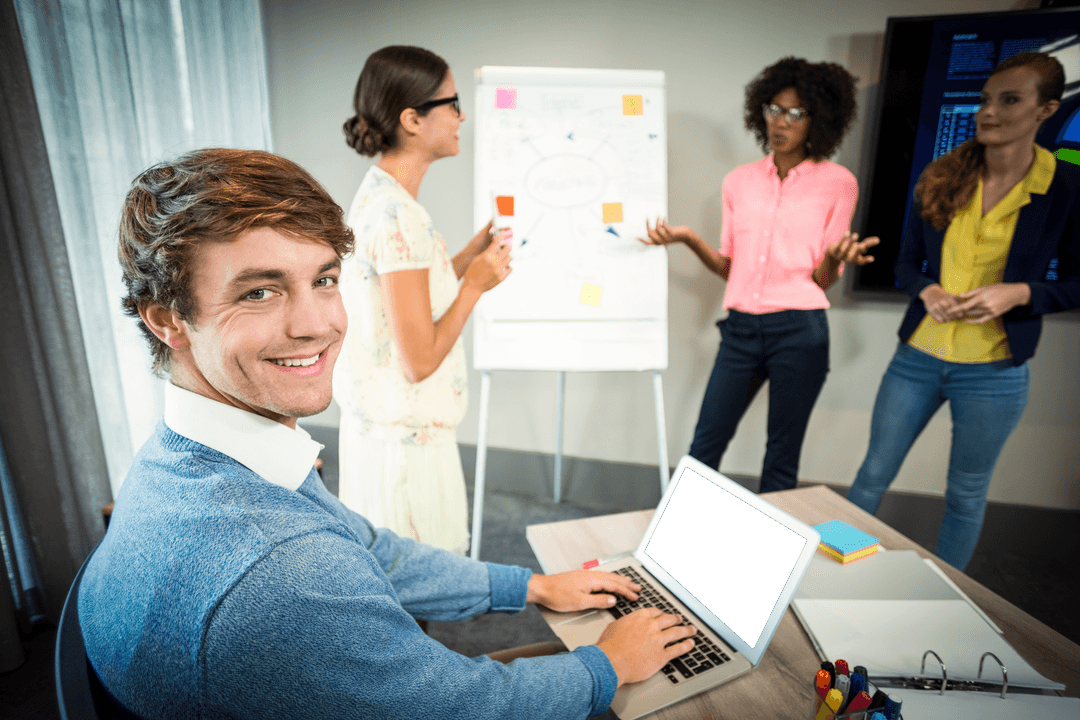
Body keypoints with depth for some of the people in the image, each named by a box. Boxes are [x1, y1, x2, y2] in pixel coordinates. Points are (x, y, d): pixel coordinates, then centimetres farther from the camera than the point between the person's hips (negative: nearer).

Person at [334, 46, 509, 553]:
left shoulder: (377, 193, 7)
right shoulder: (398, 216, -23)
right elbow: (420, 360, -22)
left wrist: (471, 254, 12)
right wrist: (477, 283, -11)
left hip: (377, 424, 9)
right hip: (405, 436, -9)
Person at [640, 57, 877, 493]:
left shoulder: (837, 183, 2)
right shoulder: (740, 181, 10)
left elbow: (824, 280, 1)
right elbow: (729, 267, 11)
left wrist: (835, 256, -21)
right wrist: (688, 238, -5)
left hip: (799, 330, -2)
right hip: (741, 328, 3)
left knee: (782, 458, 8)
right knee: (704, 446, 6)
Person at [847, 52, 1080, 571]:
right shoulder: (941, 178, 0)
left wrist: (1018, 293, -18)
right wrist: (927, 291, -13)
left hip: (994, 372, -1)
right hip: (917, 357, 2)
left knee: (965, 495, 14)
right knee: (873, 474, 10)